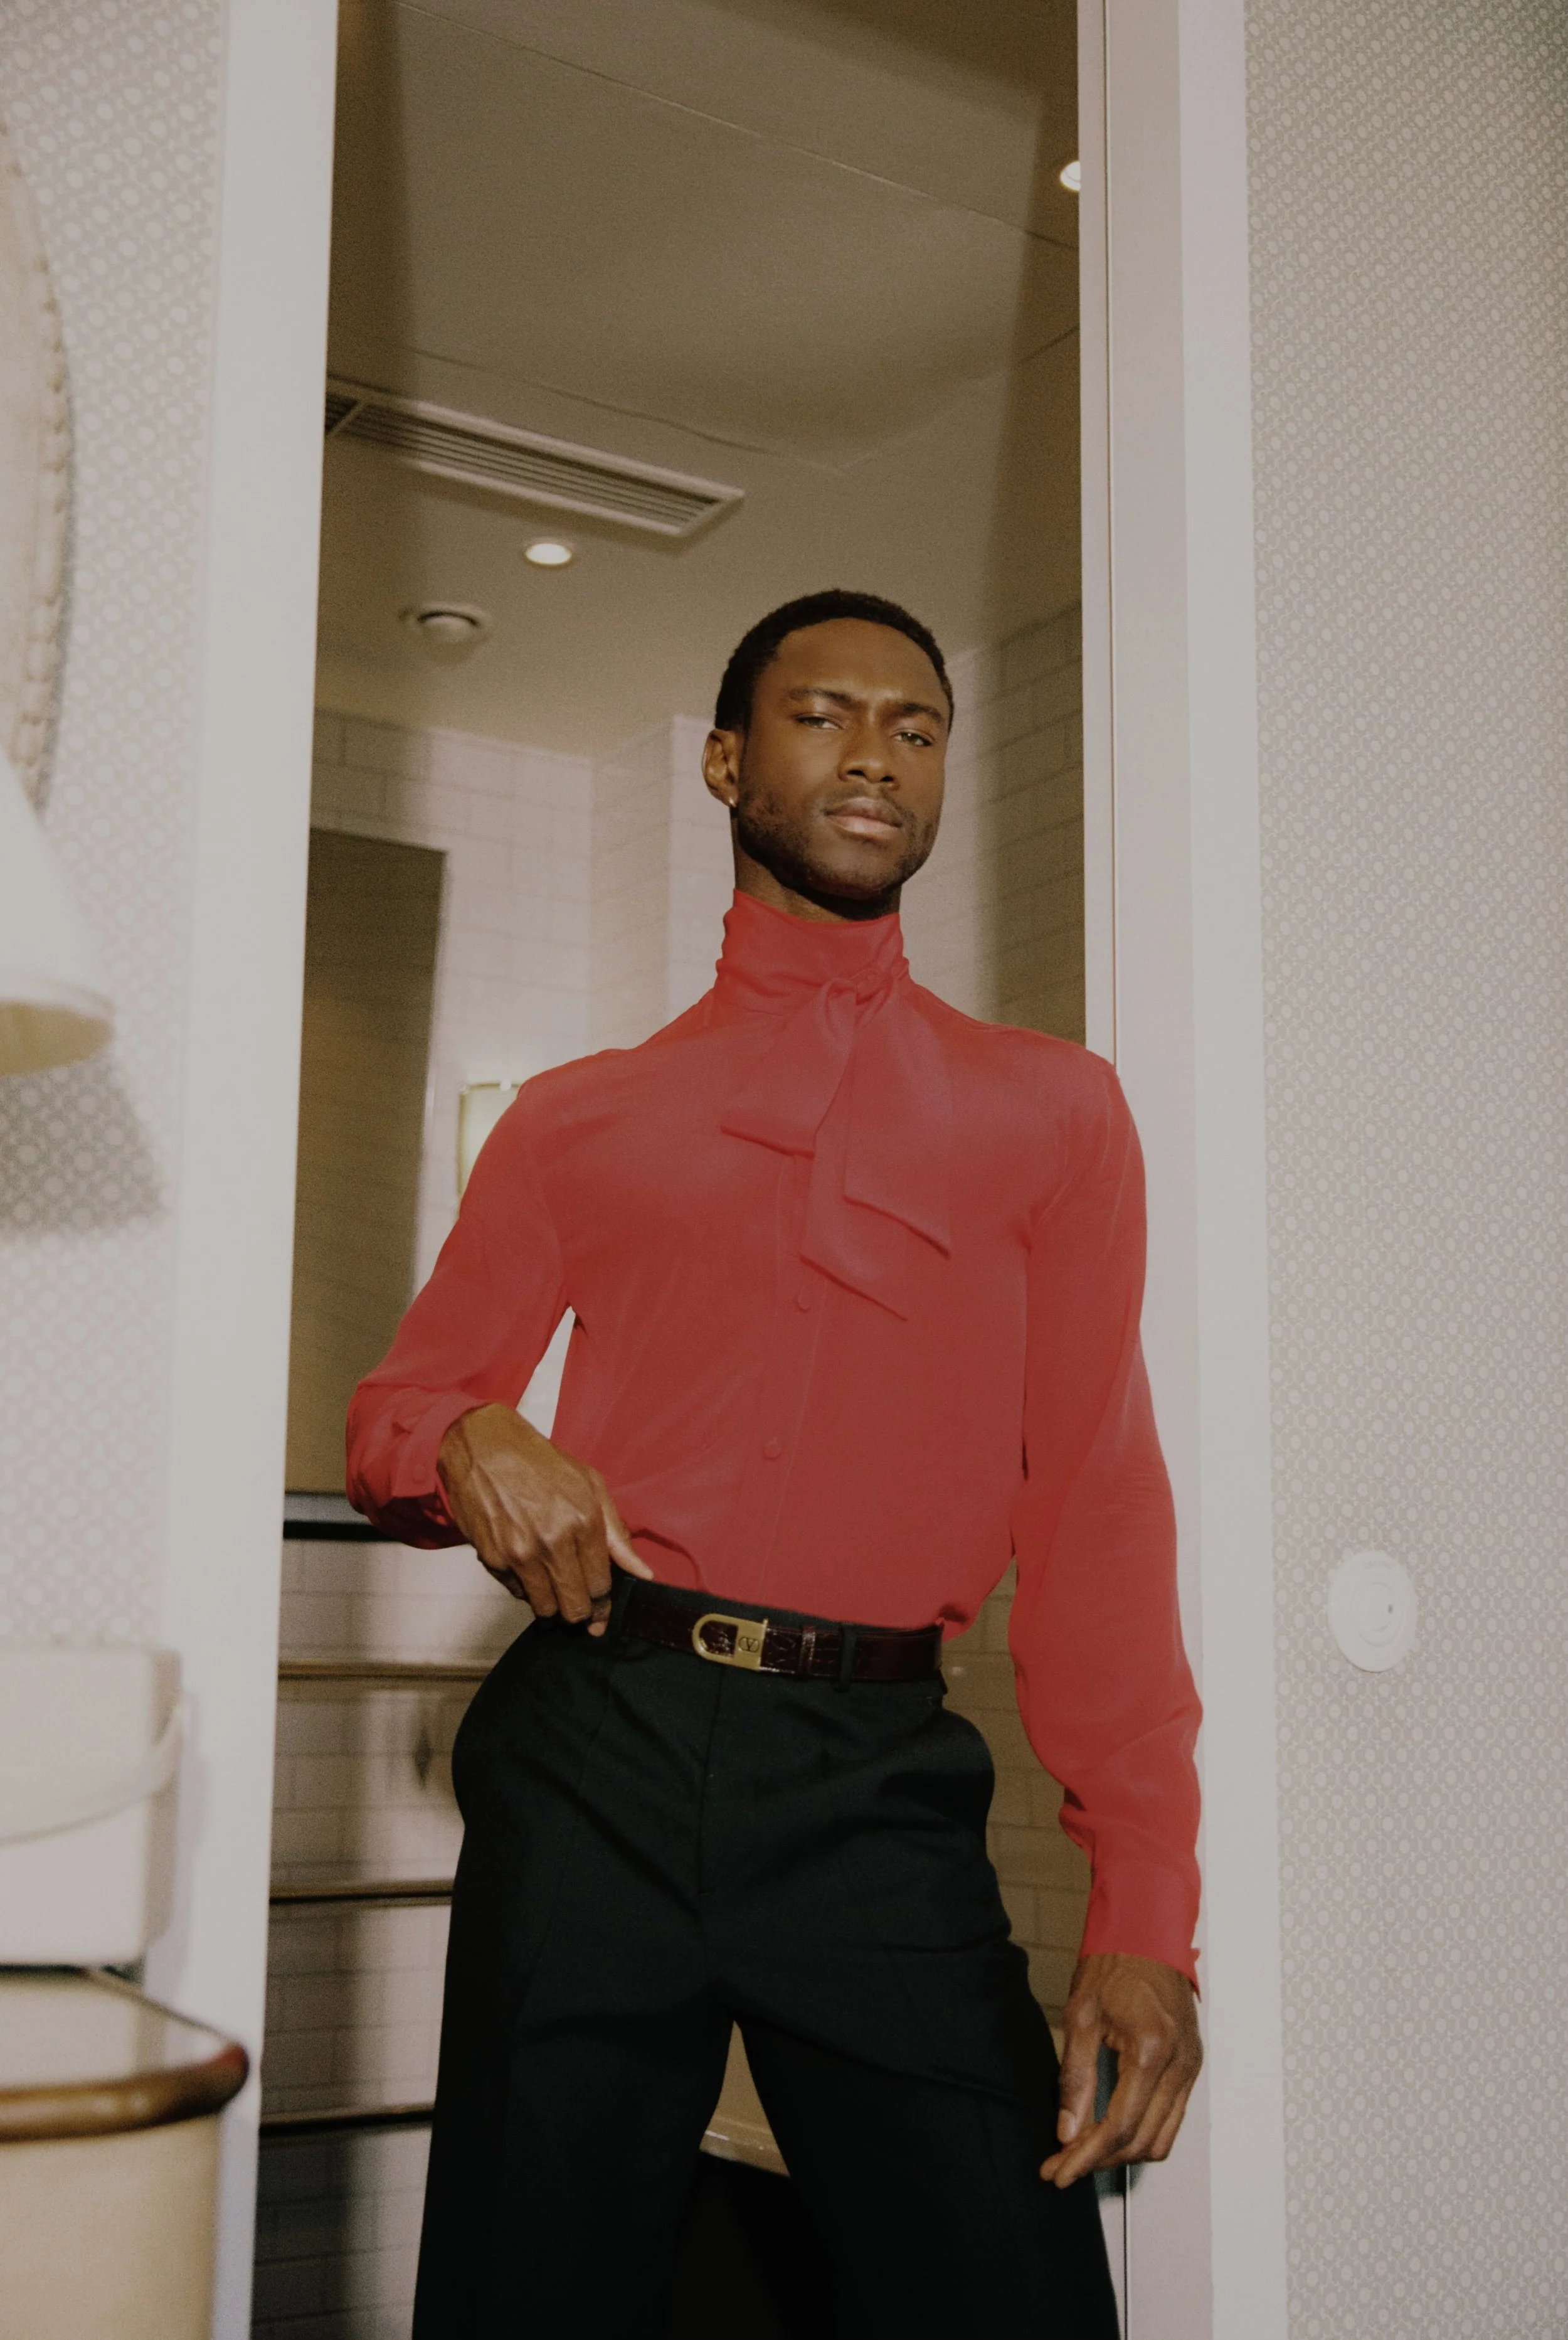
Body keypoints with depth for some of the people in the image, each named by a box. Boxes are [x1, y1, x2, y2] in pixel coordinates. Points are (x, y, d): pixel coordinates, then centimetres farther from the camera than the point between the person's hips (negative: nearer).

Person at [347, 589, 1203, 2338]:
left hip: (882, 1785, 0)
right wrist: (468, 1444, -10)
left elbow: (1097, 1503, 4)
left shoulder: (1049, 1112, 12)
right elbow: (392, 1413, 17)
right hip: (595, 1754, 1)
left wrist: (1145, 1913, -5)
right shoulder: (577, 1121, 15)